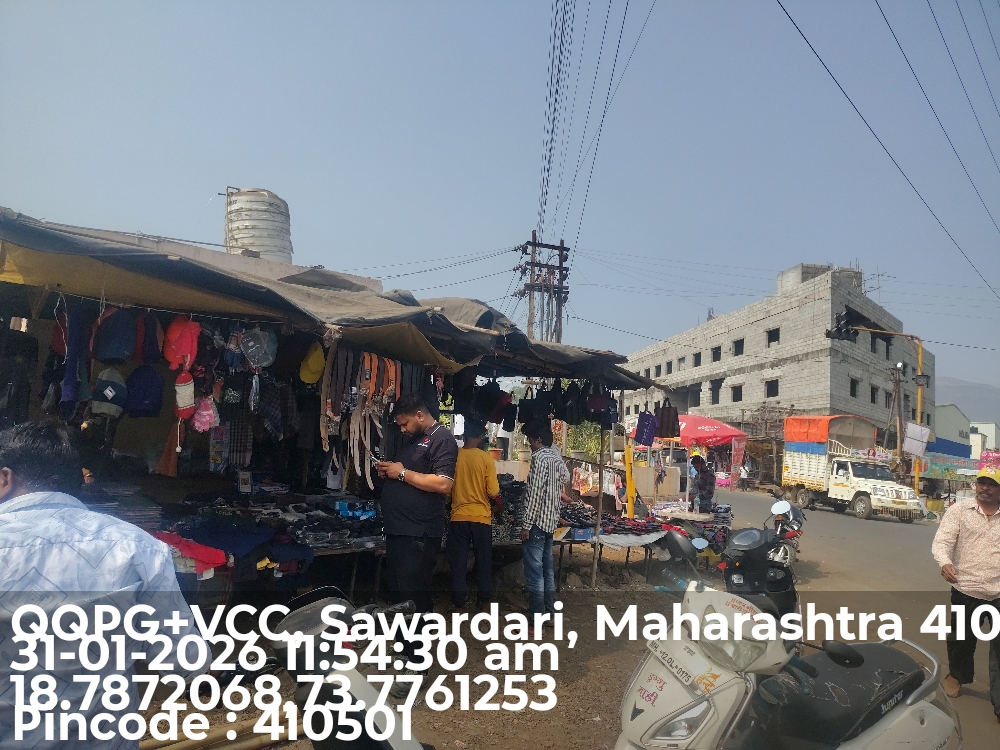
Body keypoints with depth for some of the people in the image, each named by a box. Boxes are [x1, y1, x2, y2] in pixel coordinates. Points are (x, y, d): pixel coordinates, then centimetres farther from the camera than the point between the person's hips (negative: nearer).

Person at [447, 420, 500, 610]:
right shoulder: (486, 459, -11)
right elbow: (493, 493, -12)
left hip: (458, 516, 1)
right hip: (481, 516, -1)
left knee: (458, 559, 11)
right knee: (483, 559, 13)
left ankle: (459, 598, 17)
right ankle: (484, 598, 20)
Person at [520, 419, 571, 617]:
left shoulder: (539, 458, -17)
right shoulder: (557, 456, 9)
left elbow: (534, 494, -20)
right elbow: (565, 478, 29)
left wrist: (526, 525, -18)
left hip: (537, 521, -9)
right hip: (551, 520, 9)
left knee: (534, 569, -4)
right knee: (547, 567, 15)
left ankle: (537, 615, -1)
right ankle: (549, 608, 22)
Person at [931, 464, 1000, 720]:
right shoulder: (959, 511, -2)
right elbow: (942, 541, -10)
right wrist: (945, 562, -30)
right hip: (966, 590, 0)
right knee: (961, 640, 18)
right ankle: (957, 675, 43)